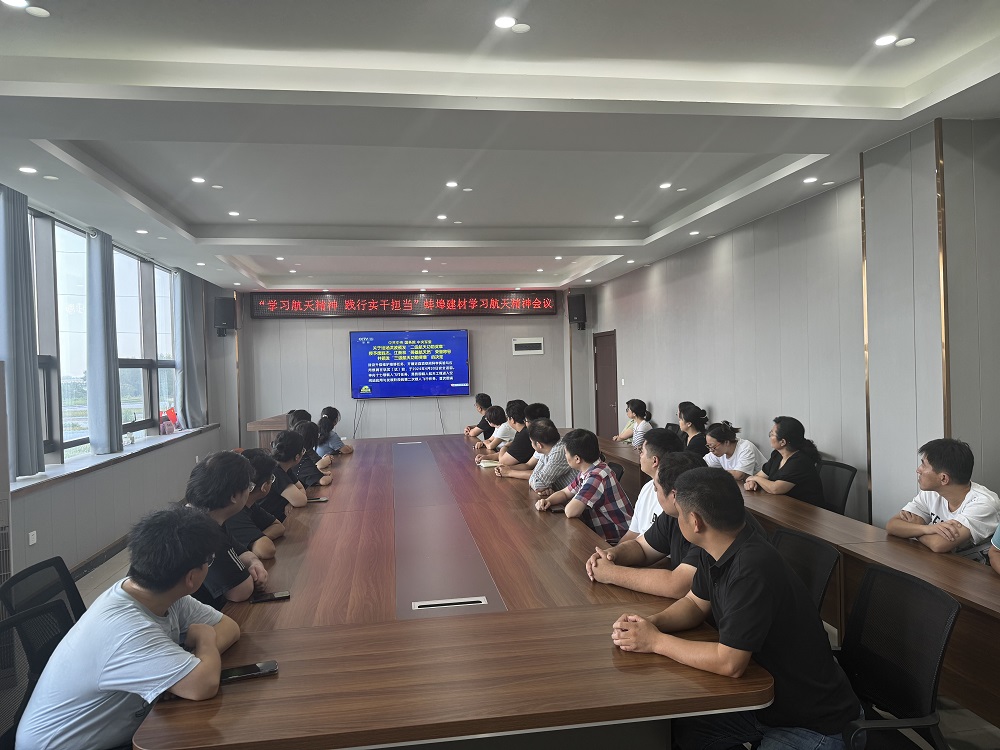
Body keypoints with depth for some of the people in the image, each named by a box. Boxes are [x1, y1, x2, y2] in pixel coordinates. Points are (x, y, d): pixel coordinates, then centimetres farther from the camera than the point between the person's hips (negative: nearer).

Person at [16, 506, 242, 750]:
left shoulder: (164, 597, -10)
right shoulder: (125, 629, -33)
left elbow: (229, 627, 0)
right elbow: (204, 685, -39)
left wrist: (199, 654, -20)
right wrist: (205, 640, -19)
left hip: (123, 728, 7)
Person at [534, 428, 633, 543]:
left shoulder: (597, 476, -25)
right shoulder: (586, 472, 5)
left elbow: (570, 511, -30)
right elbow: (565, 493, 18)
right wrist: (547, 501, -1)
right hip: (599, 533, 8)